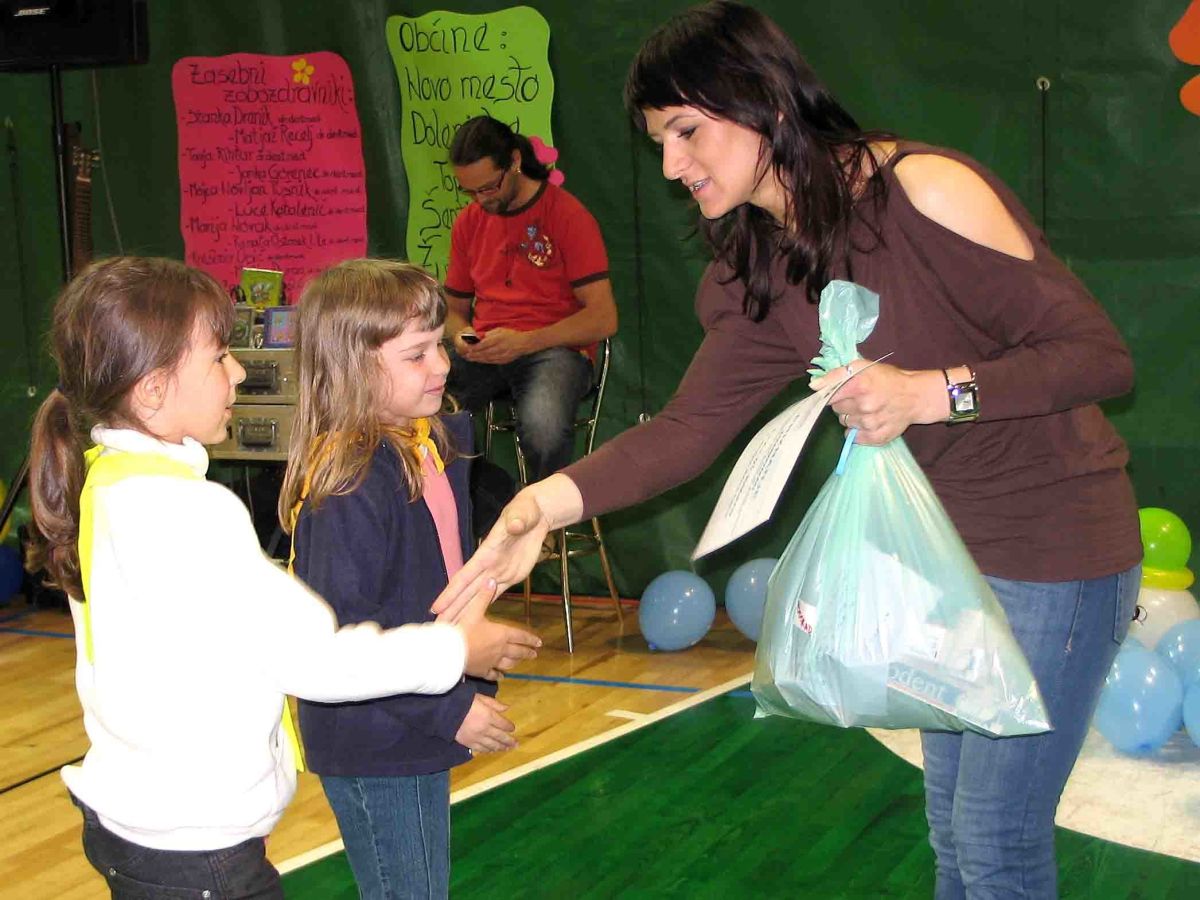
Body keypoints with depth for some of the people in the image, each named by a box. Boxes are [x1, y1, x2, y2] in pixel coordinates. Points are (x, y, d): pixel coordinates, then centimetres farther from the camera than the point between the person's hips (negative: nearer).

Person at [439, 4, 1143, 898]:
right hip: (948, 546, 8)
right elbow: (687, 429, -3)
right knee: (951, 823, 19)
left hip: (1055, 543, -7)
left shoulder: (925, 189, -22)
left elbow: (1101, 354, -20)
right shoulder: (761, 276, 1)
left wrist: (933, 391, -31)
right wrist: (549, 501, -18)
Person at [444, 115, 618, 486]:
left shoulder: (568, 215, -3)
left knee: (544, 427, -39)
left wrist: (525, 342, -18)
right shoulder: (468, 222, 15)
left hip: (553, 347, -4)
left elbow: (603, 318, -8)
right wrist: (461, 337, 0)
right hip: (483, 351, 5)